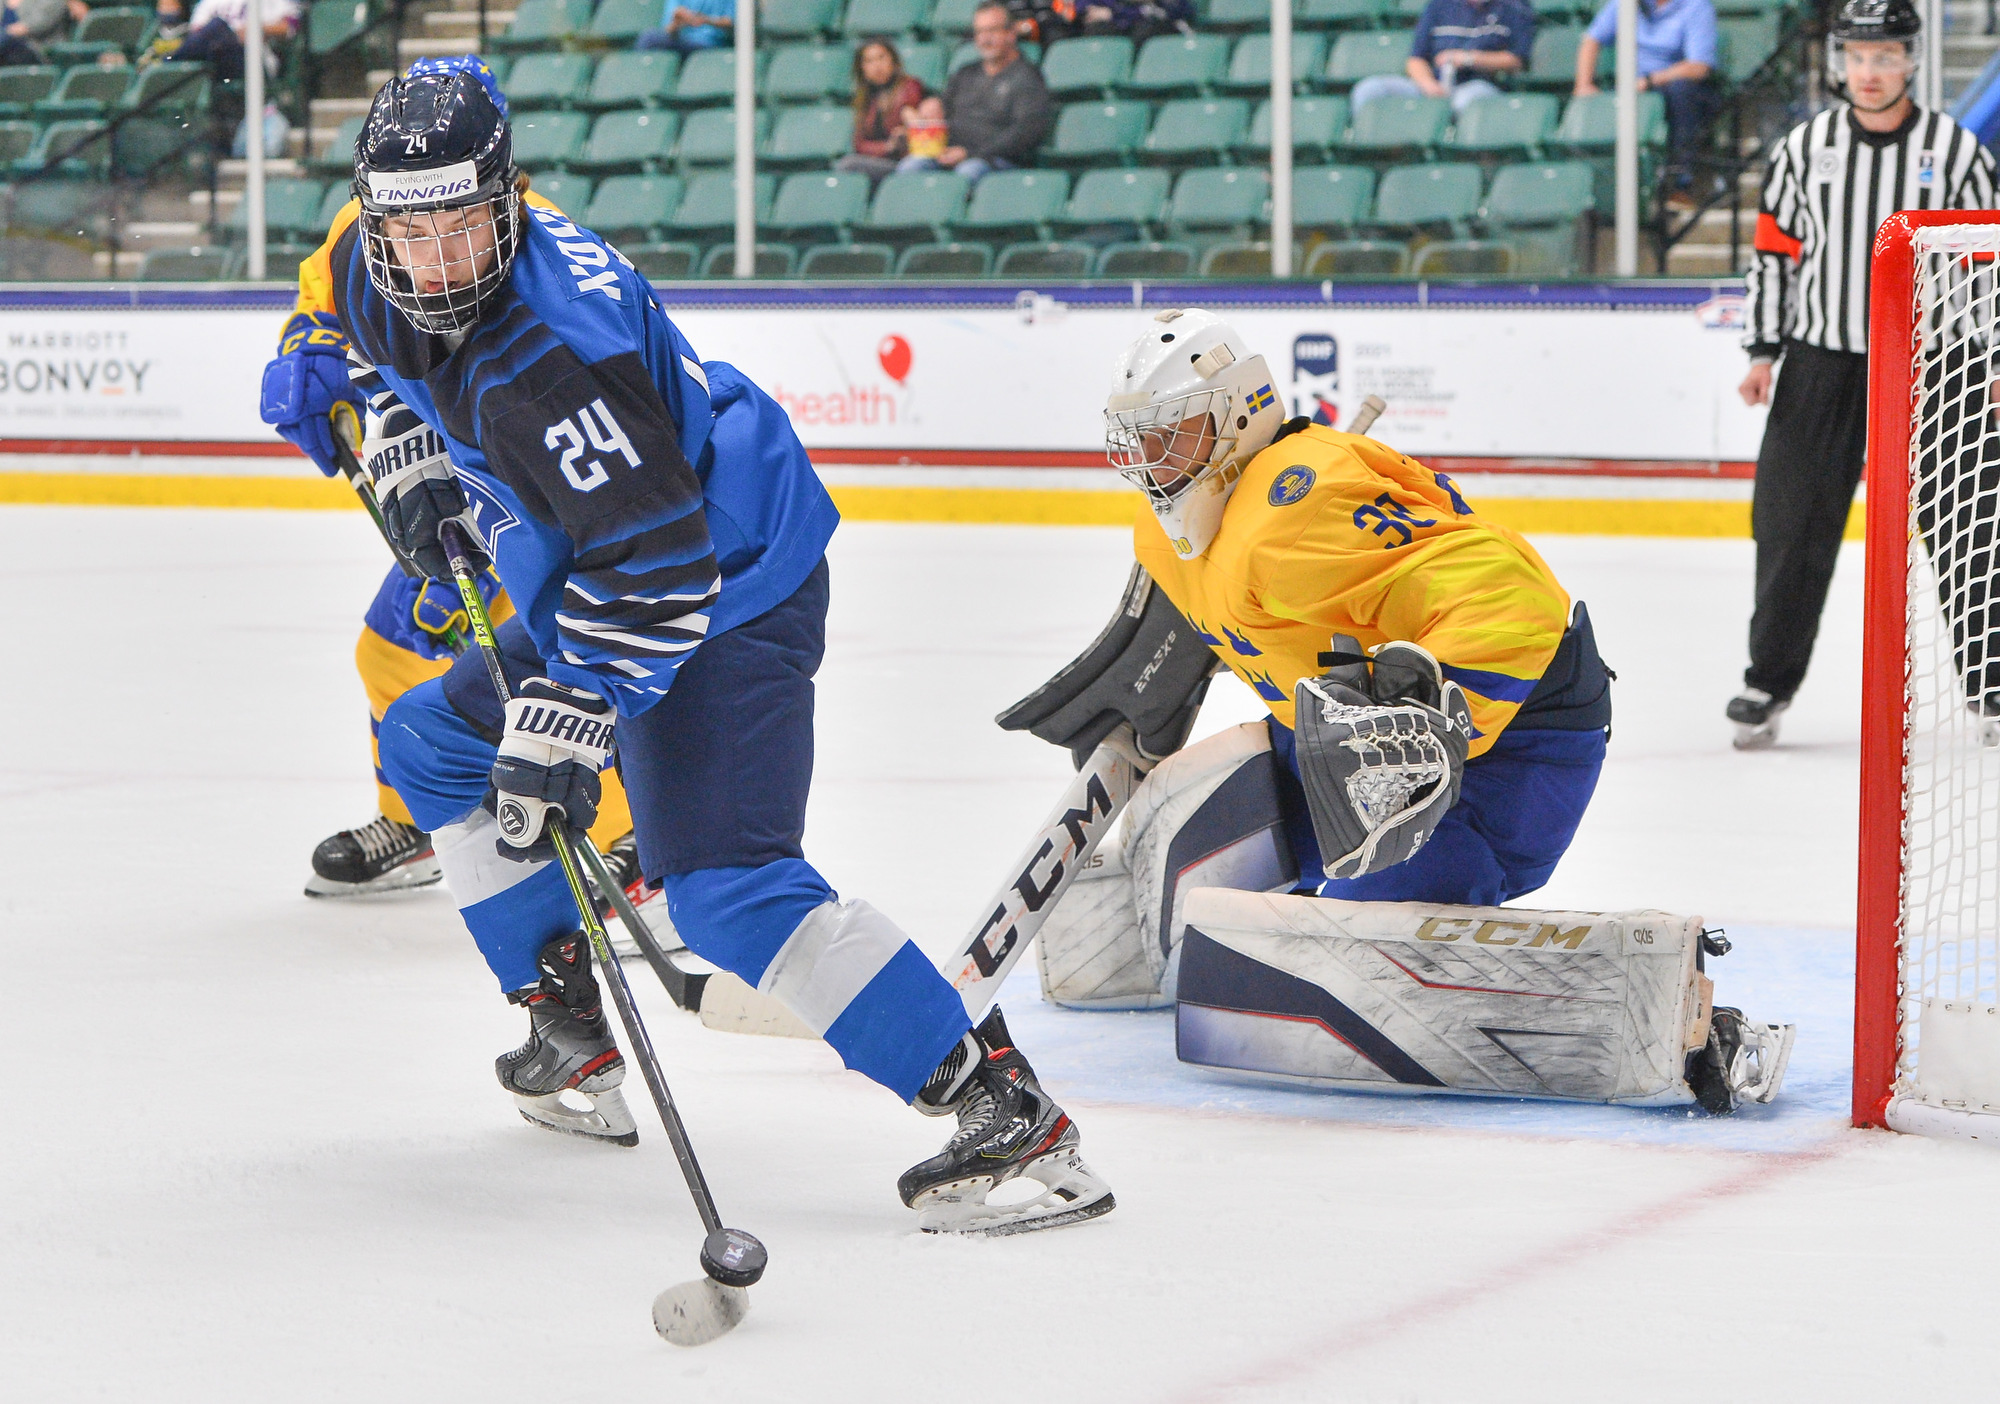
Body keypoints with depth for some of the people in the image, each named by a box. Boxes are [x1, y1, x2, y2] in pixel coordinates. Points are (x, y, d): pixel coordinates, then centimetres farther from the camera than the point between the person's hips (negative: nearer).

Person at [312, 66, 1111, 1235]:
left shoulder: (551, 358, -32)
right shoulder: (380, 271, -4)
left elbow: (658, 565, -32)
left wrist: (562, 729, -31)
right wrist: (409, 455, 9)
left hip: (728, 590, -10)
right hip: (591, 588, 11)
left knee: (724, 885, -23)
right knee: (433, 744, 21)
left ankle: (1010, 1117, -29)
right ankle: (572, 1046, 28)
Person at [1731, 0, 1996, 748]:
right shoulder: (1803, 148, 4)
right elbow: (1773, 251, 9)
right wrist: (1763, 351, 3)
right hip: (1821, 360, 1)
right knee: (1792, 519, -1)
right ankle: (1770, 680, 8)